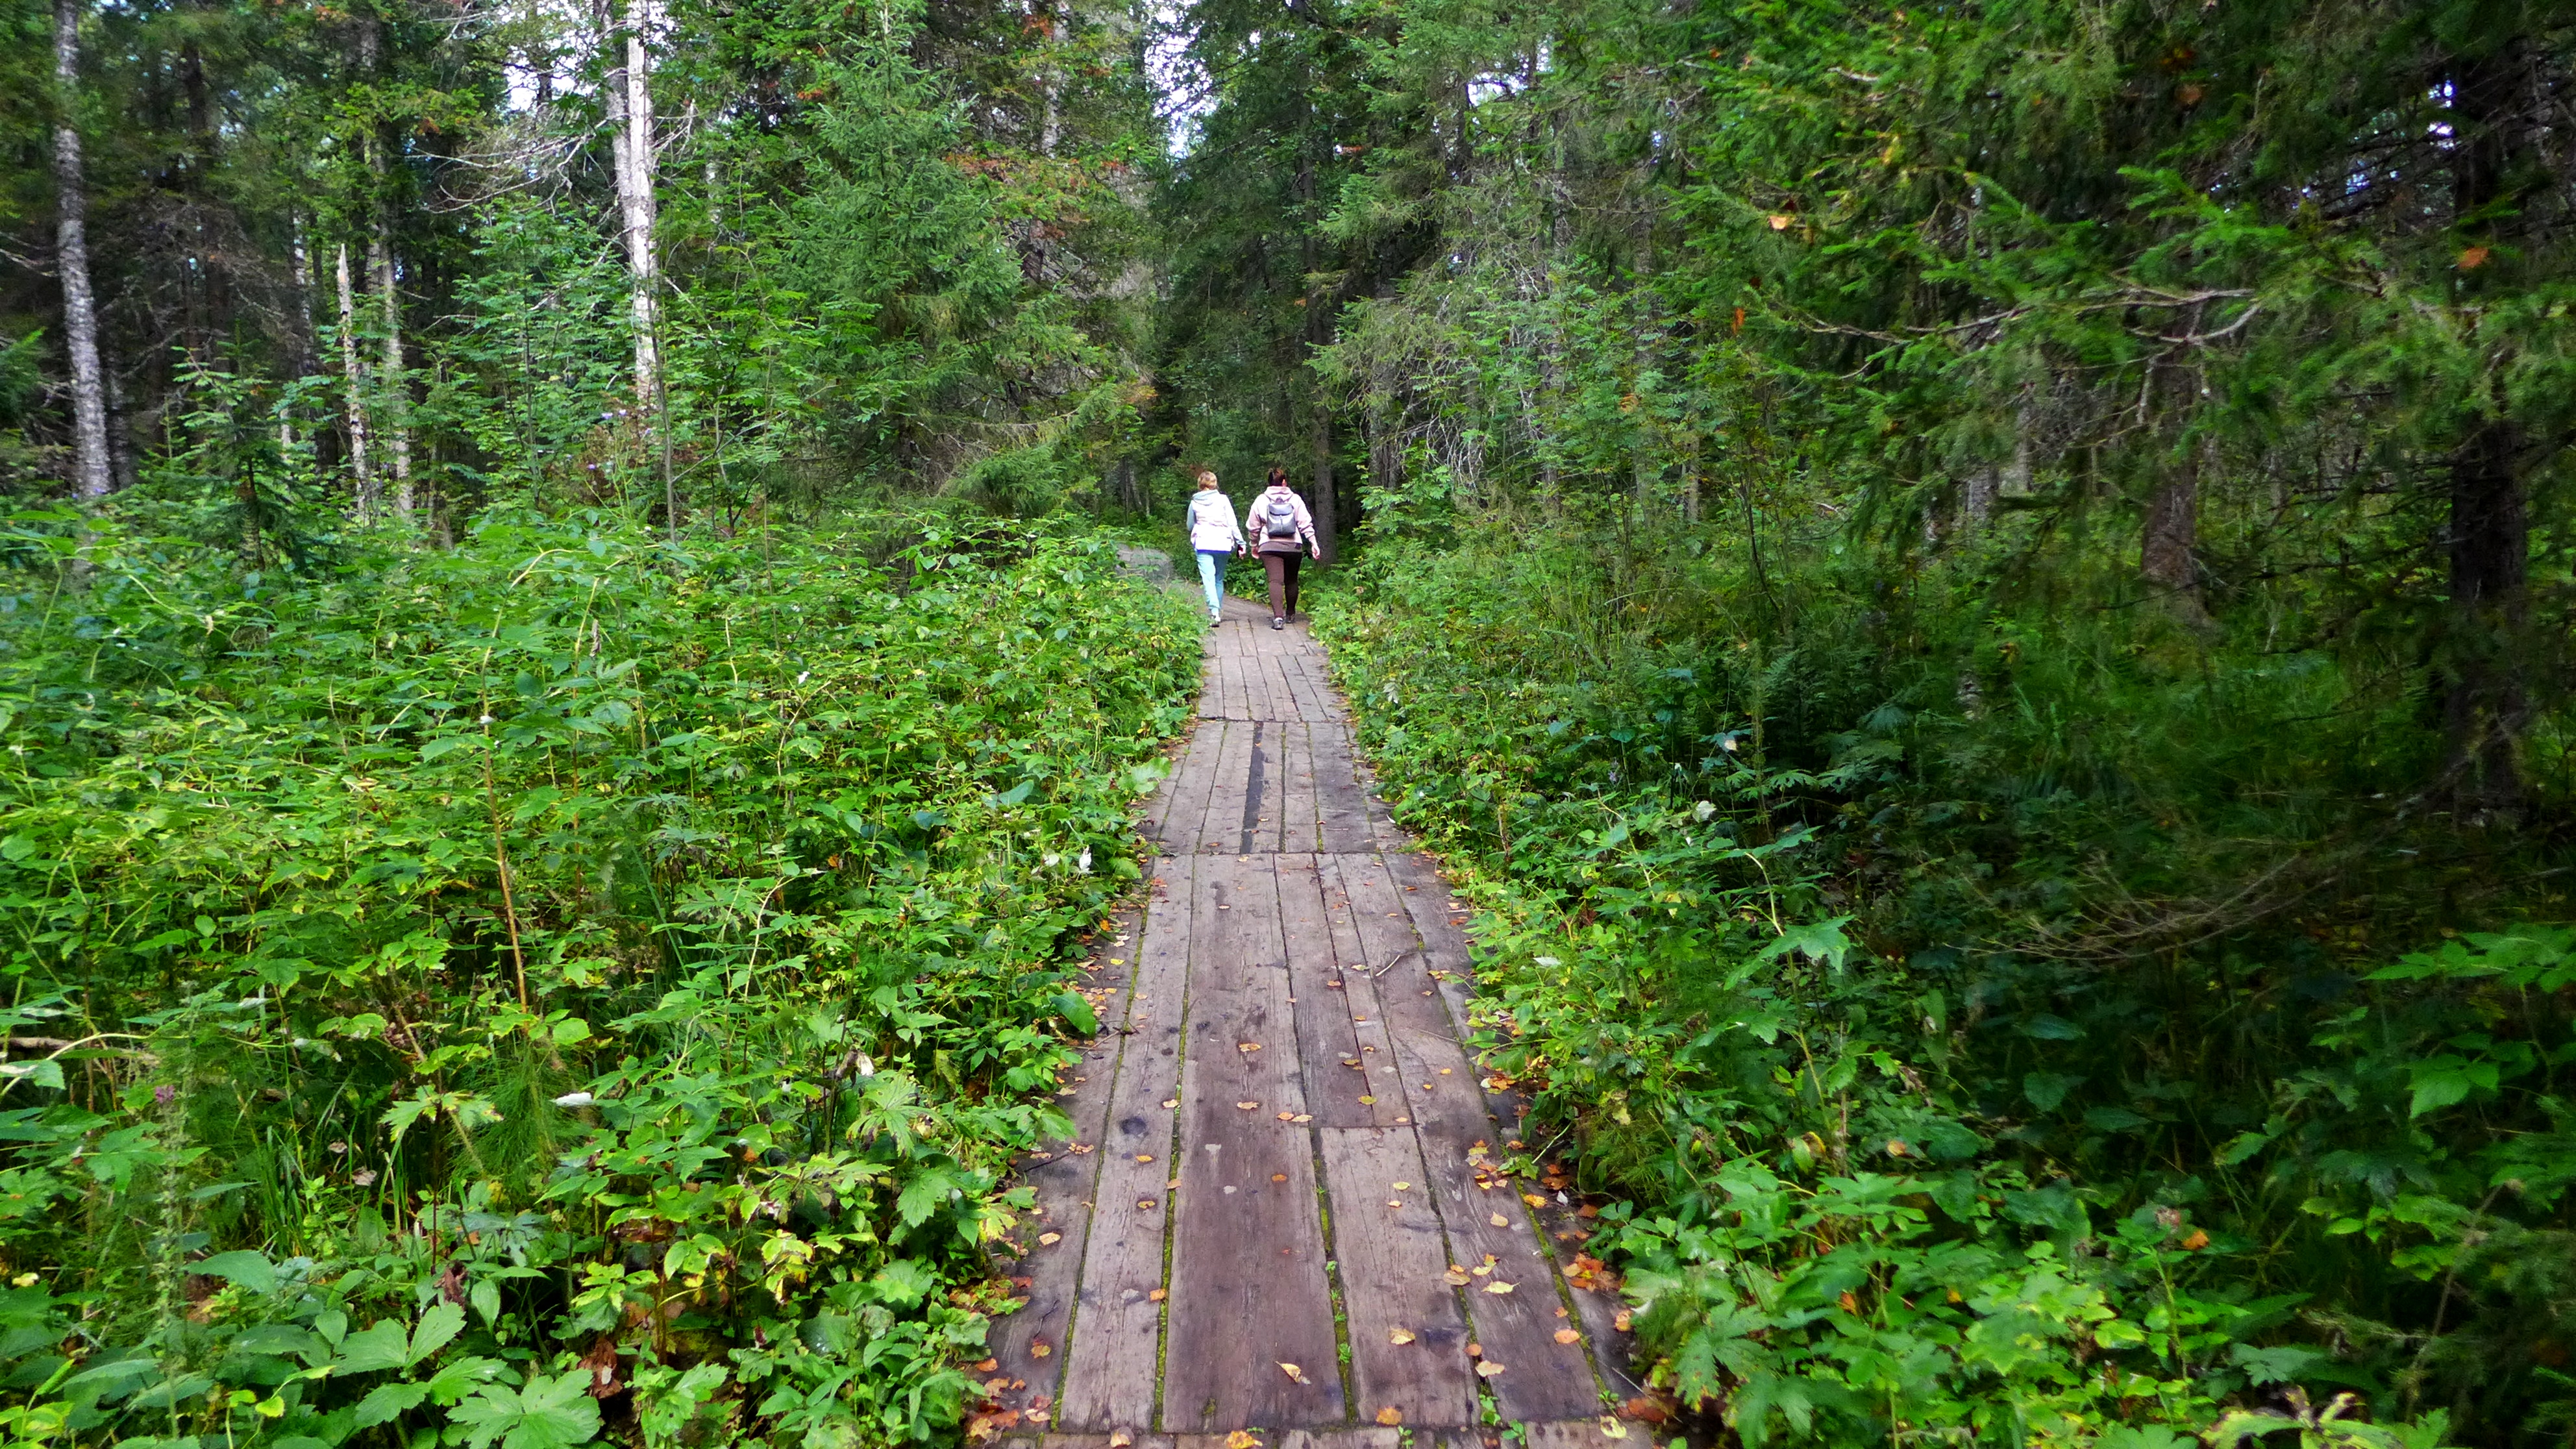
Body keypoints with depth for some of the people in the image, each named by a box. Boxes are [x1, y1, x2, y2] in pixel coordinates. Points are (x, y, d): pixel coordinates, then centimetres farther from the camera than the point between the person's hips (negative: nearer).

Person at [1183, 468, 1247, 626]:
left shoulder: (1195, 502, 3)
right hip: (1222, 543, 1)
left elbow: (1190, 526, 16)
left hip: (1203, 543, -1)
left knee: (1208, 579, -8)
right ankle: (1219, 611, 21)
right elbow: (1232, 523, -2)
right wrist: (1241, 542, 2)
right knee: (1219, 579, 16)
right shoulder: (1222, 500, 1)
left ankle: (1214, 612, -24)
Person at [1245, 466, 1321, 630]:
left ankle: (1278, 616, -28)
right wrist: (1313, 543, 2)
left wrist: (1254, 545, 24)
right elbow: (1305, 523, 0)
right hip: (1293, 546, 2)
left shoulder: (1261, 501, 5)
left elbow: (1253, 527, 10)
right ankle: (1290, 614, 30)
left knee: (1275, 580, -11)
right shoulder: (1295, 499, 6)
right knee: (1291, 581, 17)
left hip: (1270, 546, -2)